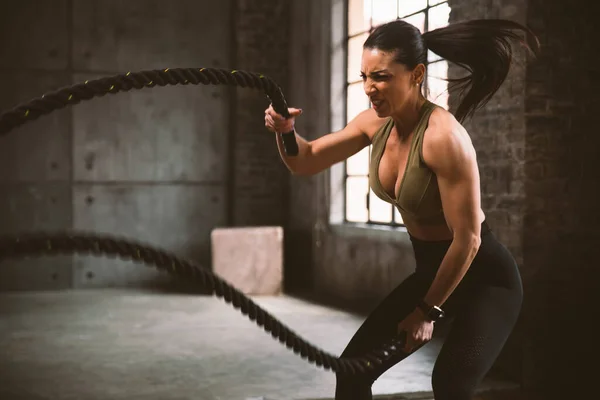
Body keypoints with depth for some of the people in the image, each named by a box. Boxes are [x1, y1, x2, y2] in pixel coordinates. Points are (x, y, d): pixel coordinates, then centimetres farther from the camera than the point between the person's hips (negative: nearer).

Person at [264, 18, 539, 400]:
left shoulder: (444, 136, -27)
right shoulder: (375, 123, -5)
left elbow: (467, 239, -24)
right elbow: (306, 162, 5)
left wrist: (428, 310, -14)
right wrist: (285, 132, -18)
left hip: (485, 279, -7)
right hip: (431, 273, 8)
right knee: (353, 369, 6)